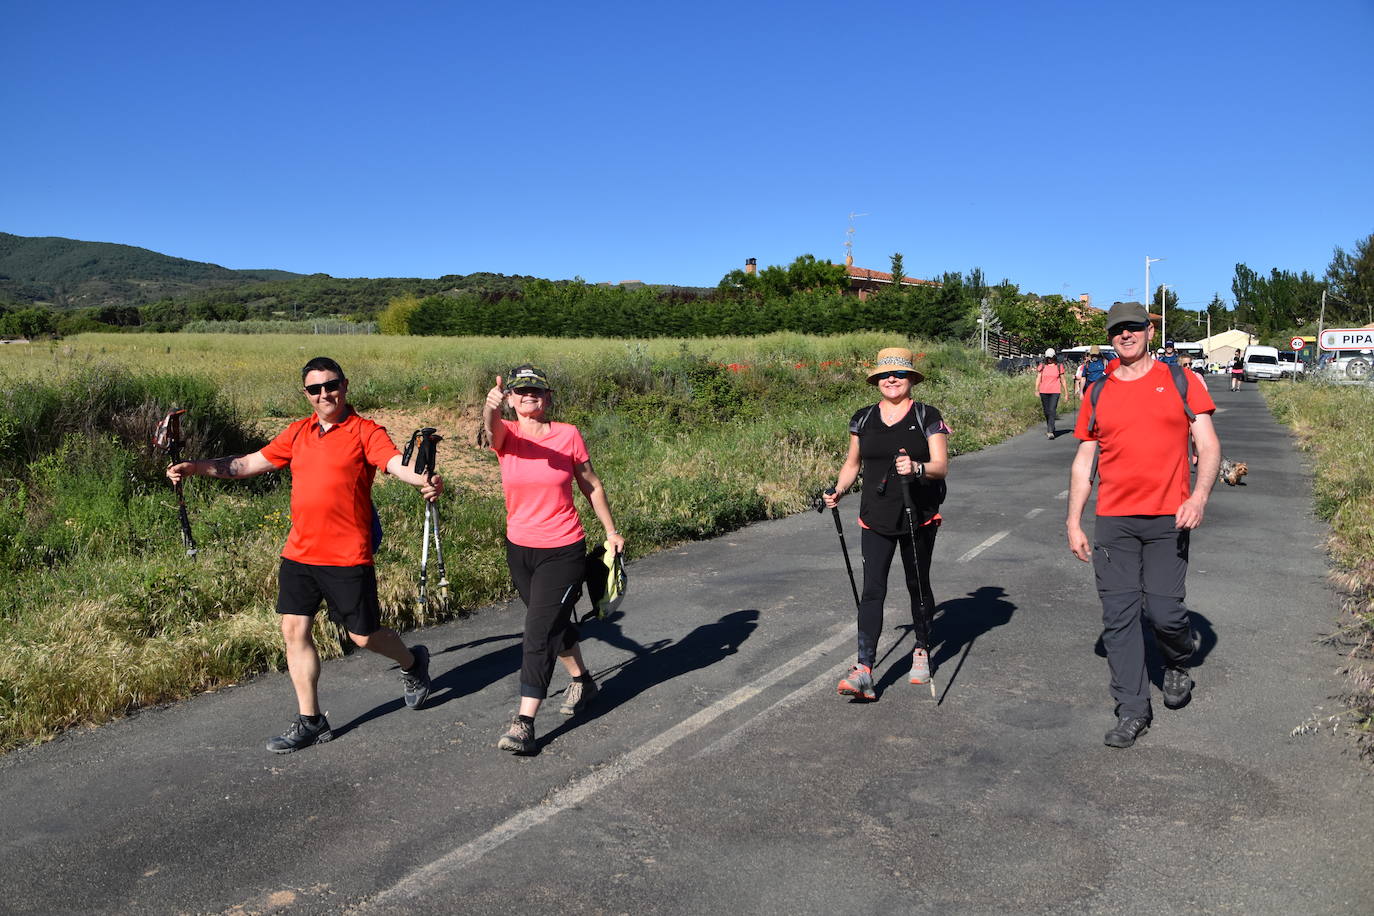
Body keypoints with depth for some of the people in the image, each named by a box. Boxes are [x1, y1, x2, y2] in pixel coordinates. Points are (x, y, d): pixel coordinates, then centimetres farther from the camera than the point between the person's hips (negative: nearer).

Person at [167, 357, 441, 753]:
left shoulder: (365, 431, -7)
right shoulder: (298, 433, 12)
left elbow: (397, 463, -23)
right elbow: (251, 463, 17)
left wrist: (425, 480, -44)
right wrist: (197, 467, 8)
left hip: (347, 556, -6)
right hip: (299, 553, 6)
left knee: (363, 635, 4)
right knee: (295, 630, 4)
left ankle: (412, 662, 36)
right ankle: (310, 721, 17)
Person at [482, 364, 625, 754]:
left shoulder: (568, 435, -8)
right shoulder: (506, 434, -4)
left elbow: (591, 486, 4)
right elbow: (490, 424, -30)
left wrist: (611, 532, 8)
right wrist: (491, 404, -54)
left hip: (563, 551, -4)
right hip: (519, 549, 4)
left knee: (539, 634, -9)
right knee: (555, 622, 21)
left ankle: (524, 722, -4)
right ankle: (582, 681, 45)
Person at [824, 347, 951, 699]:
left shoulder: (928, 417, -2)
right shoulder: (863, 419, 7)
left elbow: (941, 465, -10)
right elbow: (853, 463, 16)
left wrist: (917, 468, -30)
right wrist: (838, 491, 2)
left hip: (919, 518, -1)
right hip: (875, 519, 2)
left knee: (918, 585, 13)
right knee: (872, 589, -8)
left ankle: (922, 650, 35)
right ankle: (864, 669, -13)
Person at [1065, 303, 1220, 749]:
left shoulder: (1181, 381, 5)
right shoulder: (1097, 394, 10)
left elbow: (1208, 447, 2)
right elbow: (1083, 462, 12)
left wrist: (1199, 496, -15)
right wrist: (1073, 522, 8)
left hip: (1168, 519, -2)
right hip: (1113, 520, 2)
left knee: (1163, 611, -4)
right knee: (1119, 615, 0)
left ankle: (1179, 662, 32)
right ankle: (1132, 712, 10)